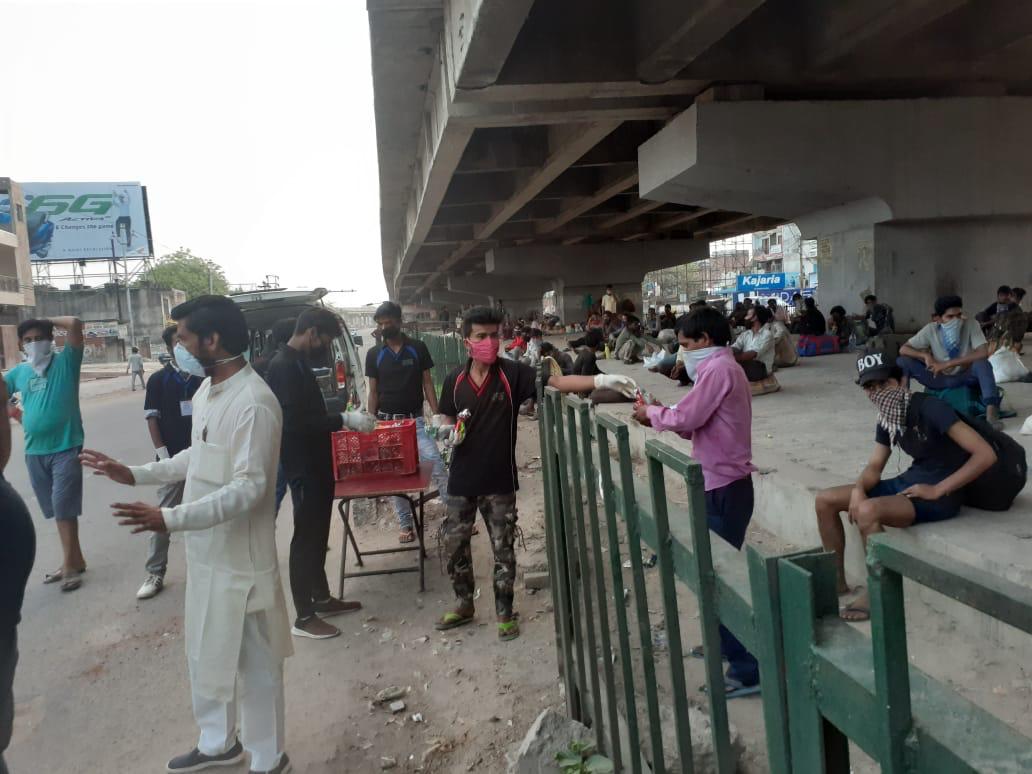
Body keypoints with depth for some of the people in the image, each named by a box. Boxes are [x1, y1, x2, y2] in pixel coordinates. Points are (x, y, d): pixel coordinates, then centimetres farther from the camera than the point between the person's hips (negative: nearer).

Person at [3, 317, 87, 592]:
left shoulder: (65, 362, -5)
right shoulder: (19, 372, 9)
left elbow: (75, 324, -17)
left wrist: (47, 321, -2)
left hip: (66, 449, -5)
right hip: (34, 452, 6)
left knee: (63, 508, -5)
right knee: (57, 510, 12)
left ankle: (70, 565, 6)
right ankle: (74, 559, 24)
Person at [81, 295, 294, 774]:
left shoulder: (254, 403, -25)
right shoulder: (206, 390, 6)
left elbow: (249, 489, -28)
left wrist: (170, 519, -34)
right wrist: (135, 474, 14)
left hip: (240, 556, -9)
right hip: (205, 550, 10)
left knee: (253, 663, 8)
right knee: (205, 655, 24)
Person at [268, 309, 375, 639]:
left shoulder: (299, 364, 12)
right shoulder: (284, 367, -19)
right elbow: (295, 422, -26)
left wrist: (343, 420, 9)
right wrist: (344, 420, -23)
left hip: (317, 465, 10)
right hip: (304, 468, -10)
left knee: (317, 535, 18)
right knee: (305, 538, -2)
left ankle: (321, 599, 31)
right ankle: (303, 617, 8)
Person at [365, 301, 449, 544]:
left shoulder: (418, 349, 0)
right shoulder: (374, 355, 4)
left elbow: (427, 383, 3)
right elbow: (373, 392, 8)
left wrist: (436, 415, -6)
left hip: (415, 419, -2)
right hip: (387, 422, 2)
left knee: (435, 463, -16)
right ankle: (405, 523, 16)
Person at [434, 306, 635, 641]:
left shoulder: (512, 373, -11)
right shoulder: (455, 380, -3)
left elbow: (557, 381, -22)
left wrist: (600, 381, -35)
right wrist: (447, 431, -14)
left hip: (499, 480, -3)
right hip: (462, 479, 3)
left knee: (503, 549, 8)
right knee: (453, 543, 13)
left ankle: (505, 612, 26)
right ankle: (464, 604, 35)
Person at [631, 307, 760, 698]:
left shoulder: (718, 369, -15)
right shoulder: (724, 368, 17)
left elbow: (685, 419, -19)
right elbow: (700, 425, 15)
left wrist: (652, 413, -2)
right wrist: (660, 417, 5)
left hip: (724, 486, -10)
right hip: (723, 483, 10)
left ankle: (747, 669, 1)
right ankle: (726, 643, 34)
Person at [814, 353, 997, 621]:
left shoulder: (930, 408, -21)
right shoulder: (887, 419, 3)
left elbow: (986, 454, -26)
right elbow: (874, 467, 10)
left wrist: (937, 490, -23)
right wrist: (859, 488, -13)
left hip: (940, 494, -8)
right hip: (909, 481, 9)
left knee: (867, 511, -34)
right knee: (825, 500, 1)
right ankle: (837, 580, 14)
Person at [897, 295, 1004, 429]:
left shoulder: (971, 325, -16)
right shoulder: (931, 329, -10)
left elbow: (983, 353, -28)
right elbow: (903, 349, -8)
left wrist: (947, 364, -31)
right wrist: (925, 355, -27)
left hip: (964, 377, -1)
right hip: (939, 379, 2)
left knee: (981, 362, -34)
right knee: (902, 361, -19)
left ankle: (991, 412, -39)